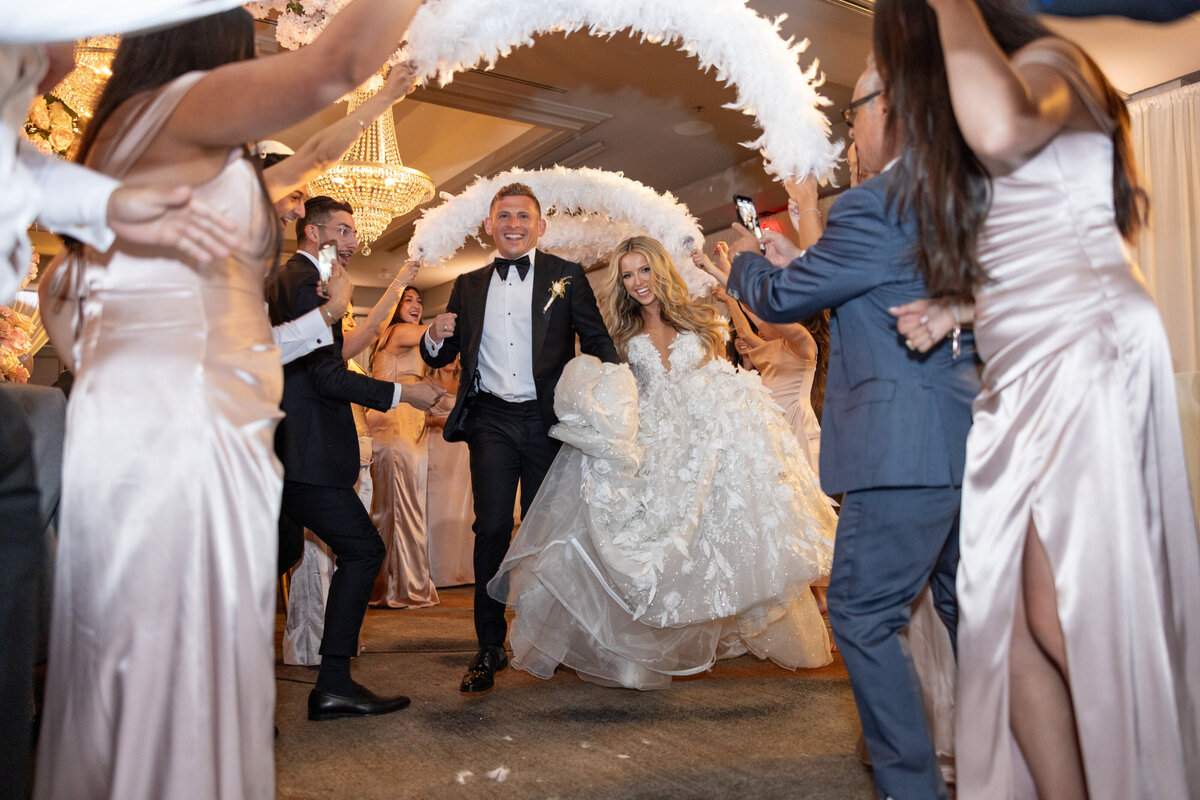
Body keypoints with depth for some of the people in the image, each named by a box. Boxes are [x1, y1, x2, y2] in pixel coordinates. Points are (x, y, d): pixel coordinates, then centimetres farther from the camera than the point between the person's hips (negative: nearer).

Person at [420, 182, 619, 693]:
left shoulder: (566, 277, 4)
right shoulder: (468, 286, 12)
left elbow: (596, 339, 0)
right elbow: (439, 358, 14)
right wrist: (435, 337, -10)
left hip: (547, 420, -1)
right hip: (491, 421, 1)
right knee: (492, 529, -4)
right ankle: (489, 648, 7)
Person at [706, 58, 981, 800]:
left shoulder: (875, 205, -14)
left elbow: (780, 298, -5)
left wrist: (747, 259, 15)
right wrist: (801, 261, 22)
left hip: (907, 450, -10)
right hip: (971, 438, 10)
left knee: (864, 617, 2)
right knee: (970, 610, 21)